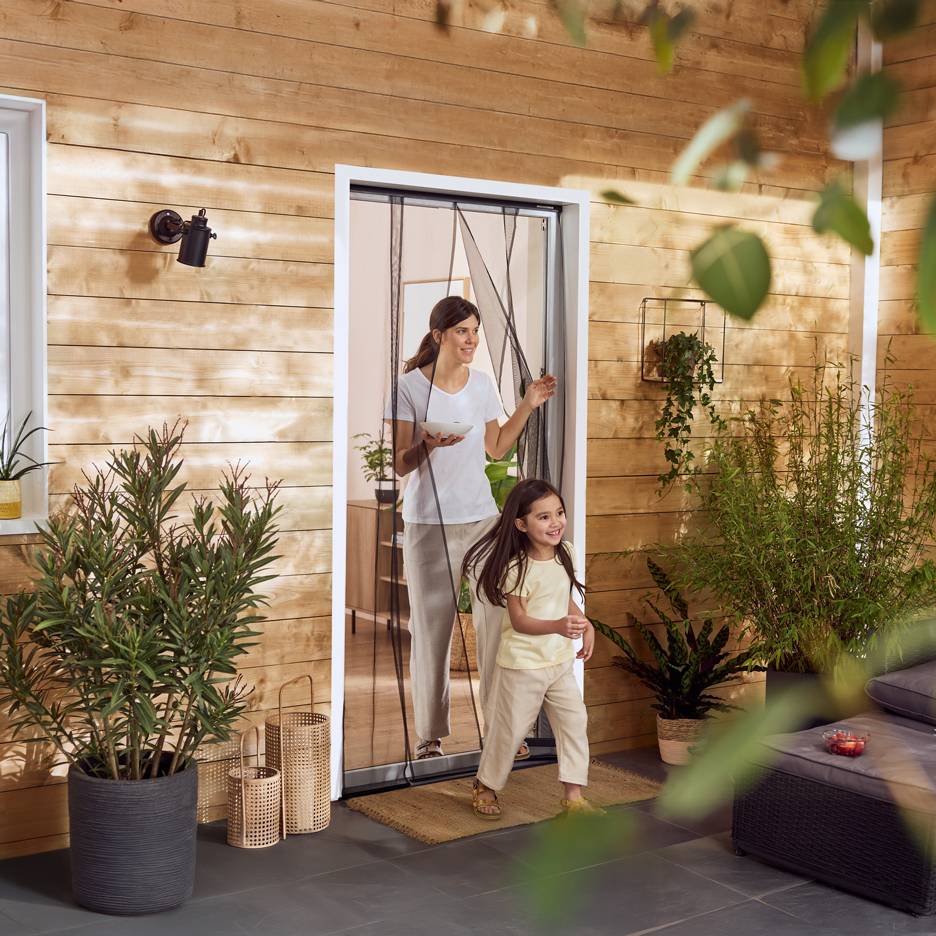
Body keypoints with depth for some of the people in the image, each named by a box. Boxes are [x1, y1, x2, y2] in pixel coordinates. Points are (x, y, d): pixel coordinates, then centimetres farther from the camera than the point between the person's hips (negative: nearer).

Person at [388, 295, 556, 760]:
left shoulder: (483, 384, 7)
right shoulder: (410, 386, -8)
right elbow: (399, 464, -8)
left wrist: (528, 405, 10)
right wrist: (428, 445, -27)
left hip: (482, 517, 4)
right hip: (427, 523, -4)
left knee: (496, 619, 1)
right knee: (431, 626, 2)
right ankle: (429, 734, 13)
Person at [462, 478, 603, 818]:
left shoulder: (565, 554, 1)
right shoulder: (518, 569, -22)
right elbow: (519, 620, -22)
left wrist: (586, 625, 4)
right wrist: (558, 626, -35)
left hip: (560, 661, 6)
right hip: (522, 665, -6)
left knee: (575, 721, 3)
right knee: (509, 728, 7)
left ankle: (573, 796, 14)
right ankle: (485, 787, 29)